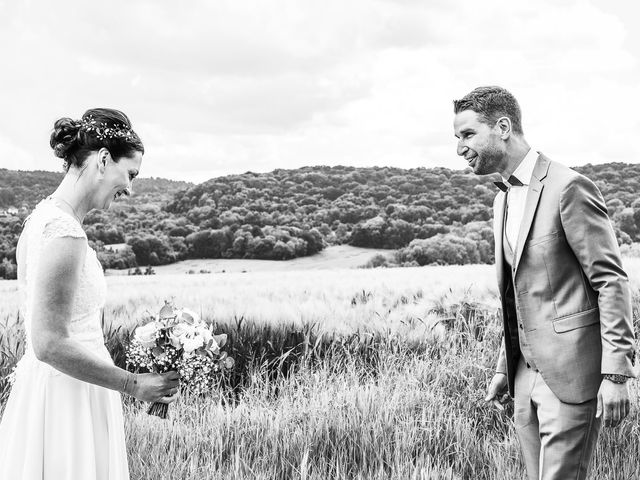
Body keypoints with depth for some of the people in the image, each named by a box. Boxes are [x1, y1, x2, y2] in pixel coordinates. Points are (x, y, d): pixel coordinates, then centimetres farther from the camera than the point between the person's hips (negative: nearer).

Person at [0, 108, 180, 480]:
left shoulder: (44, 215, 8)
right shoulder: (64, 233, -21)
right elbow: (50, 344, -23)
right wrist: (134, 384, -16)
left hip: (41, 385, 10)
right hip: (67, 399, -10)